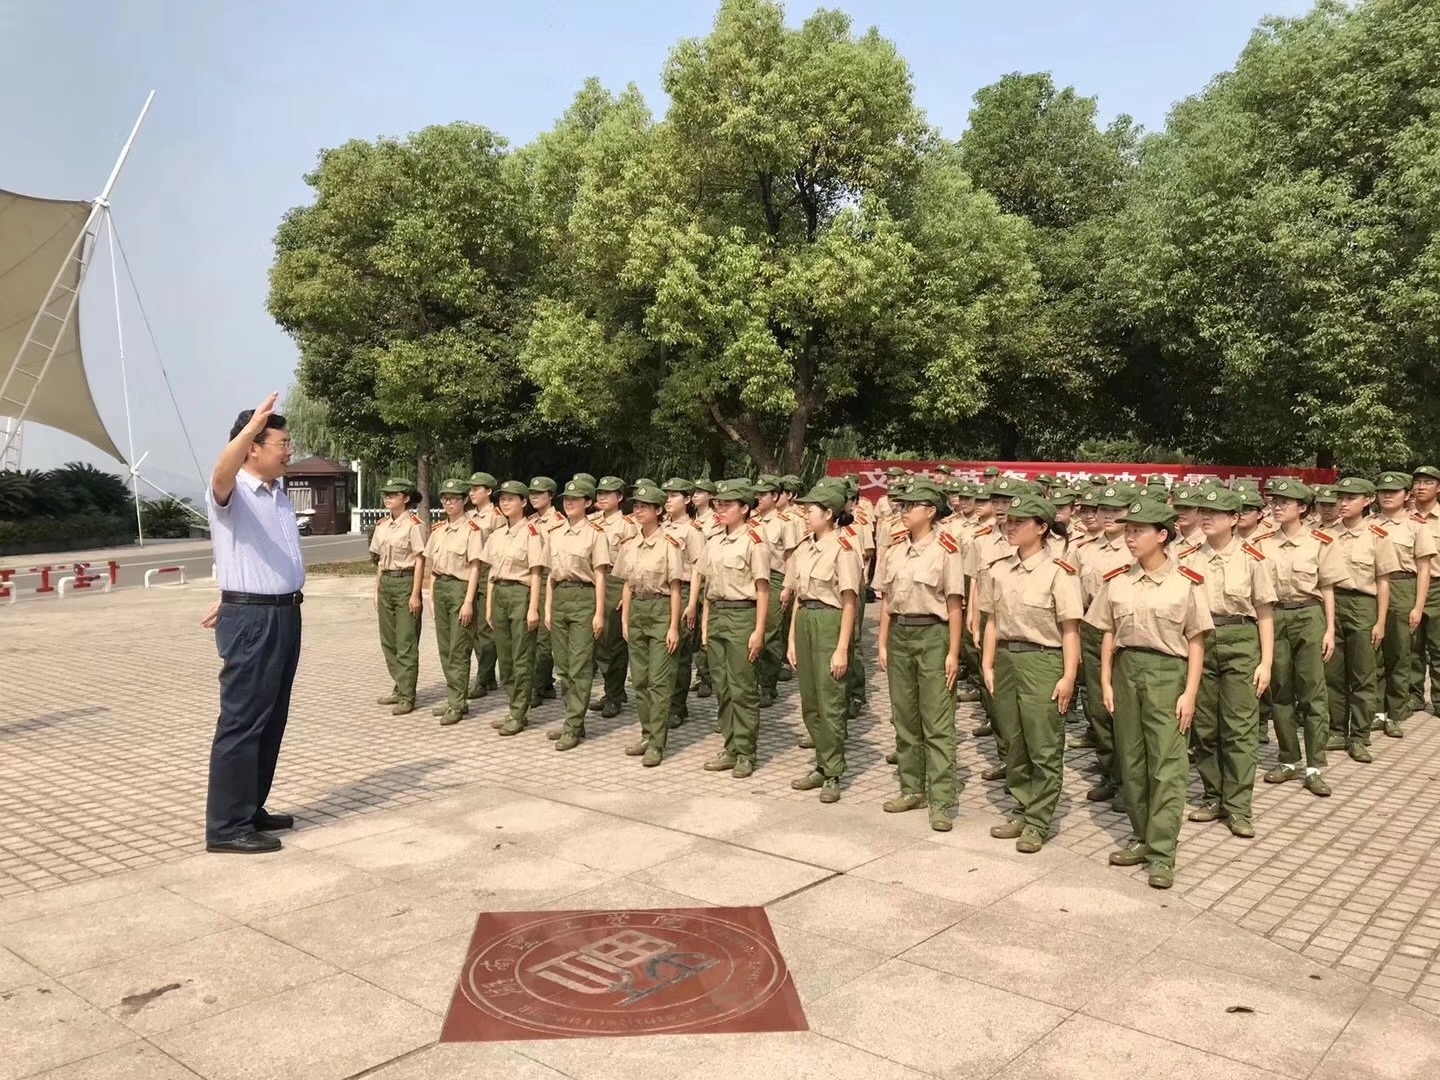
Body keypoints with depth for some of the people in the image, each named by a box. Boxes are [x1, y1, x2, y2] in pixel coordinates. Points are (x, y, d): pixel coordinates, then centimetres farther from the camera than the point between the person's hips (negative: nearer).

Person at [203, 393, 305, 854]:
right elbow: (222, 473, -36)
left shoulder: (280, 495, 15)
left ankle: (251, 810, 25)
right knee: (242, 721, -5)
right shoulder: (234, 493, -11)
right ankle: (226, 826, 1)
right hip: (251, 621, -9)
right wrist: (255, 423, -47)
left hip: (284, 614, 9)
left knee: (271, 721, 14)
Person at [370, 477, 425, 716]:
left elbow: (420, 561, -11)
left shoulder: (413, 524, -10)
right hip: (386, 582, 8)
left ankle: (407, 696, 0)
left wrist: (415, 594, -15)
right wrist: (377, 590, 14)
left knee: (406, 642, -5)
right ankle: (400, 688, 23)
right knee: (388, 640, 12)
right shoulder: (382, 525, 12)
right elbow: (380, 560, 18)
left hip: (405, 582, -8)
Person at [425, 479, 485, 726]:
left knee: (458, 650, -4)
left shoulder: (471, 529, -8)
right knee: (445, 648, 10)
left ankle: (456, 704, 0)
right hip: (440, 588, 7)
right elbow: (432, 566, 17)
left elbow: (475, 568, -11)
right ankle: (455, 699, 19)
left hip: (460, 587, -7)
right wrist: (431, 595, 11)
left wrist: (468, 602, -15)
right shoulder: (437, 530, 13)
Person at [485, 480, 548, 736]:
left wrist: (533, 608, -16)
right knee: (504, 656, 12)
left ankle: (519, 714, 5)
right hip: (499, 594, 7)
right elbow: (492, 572, 16)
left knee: (522, 658, -2)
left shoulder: (531, 532, -8)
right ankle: (515, 708, 22)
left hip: (521, 594, -7)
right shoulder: (496, 535, 13)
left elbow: (536, 573, -11)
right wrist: (488, 606, 13)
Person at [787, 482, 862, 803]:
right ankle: (822, 765, 26)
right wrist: (792, 639, 12)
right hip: (805, 621, 8)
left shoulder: (843, 547, -11)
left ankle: (833, 775, 9)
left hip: (830, 622, -8)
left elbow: (850, 602, -13)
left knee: (830, 704, -2)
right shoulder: (804, 548, 11)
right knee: (810, 703, 13)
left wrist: (842, 649, -15)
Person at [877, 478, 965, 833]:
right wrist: (883, 644, 10)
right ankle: (912, 789, 26)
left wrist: (953, 653, -11)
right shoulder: (895, 547, 8)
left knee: (937, 723, -2)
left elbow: (954, 605, -9)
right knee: (904, 718, 13)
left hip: (932, 635, -6)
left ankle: (940, 801, 2)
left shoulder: (945, 549, -9)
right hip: (900, 634, 6)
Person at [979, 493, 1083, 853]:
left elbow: (1070, 630, -9)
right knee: (1014, 744, 13)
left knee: (1044, 749, 1)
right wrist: (987, 664, 9)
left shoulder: (1058, 573, -10)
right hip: (1006, 659, 6)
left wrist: (1068, 677, -12)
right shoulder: (999, 570, 8)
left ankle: (1037, 823, 11)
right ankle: (1023, 812, 26)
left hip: (1042, 661, -6)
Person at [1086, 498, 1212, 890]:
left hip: (1167, 671, -4)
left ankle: (1162, 853, -1)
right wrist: (1106, 683, 4)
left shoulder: (1186, 583, -4)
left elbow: (1195, 642, -2)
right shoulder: (1116, 582, 6)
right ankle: (1141, 838, 24)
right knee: (1131, 760, 11)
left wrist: (1189, 693, -7)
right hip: (1126, 670, 4)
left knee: (1166, 763, -5)